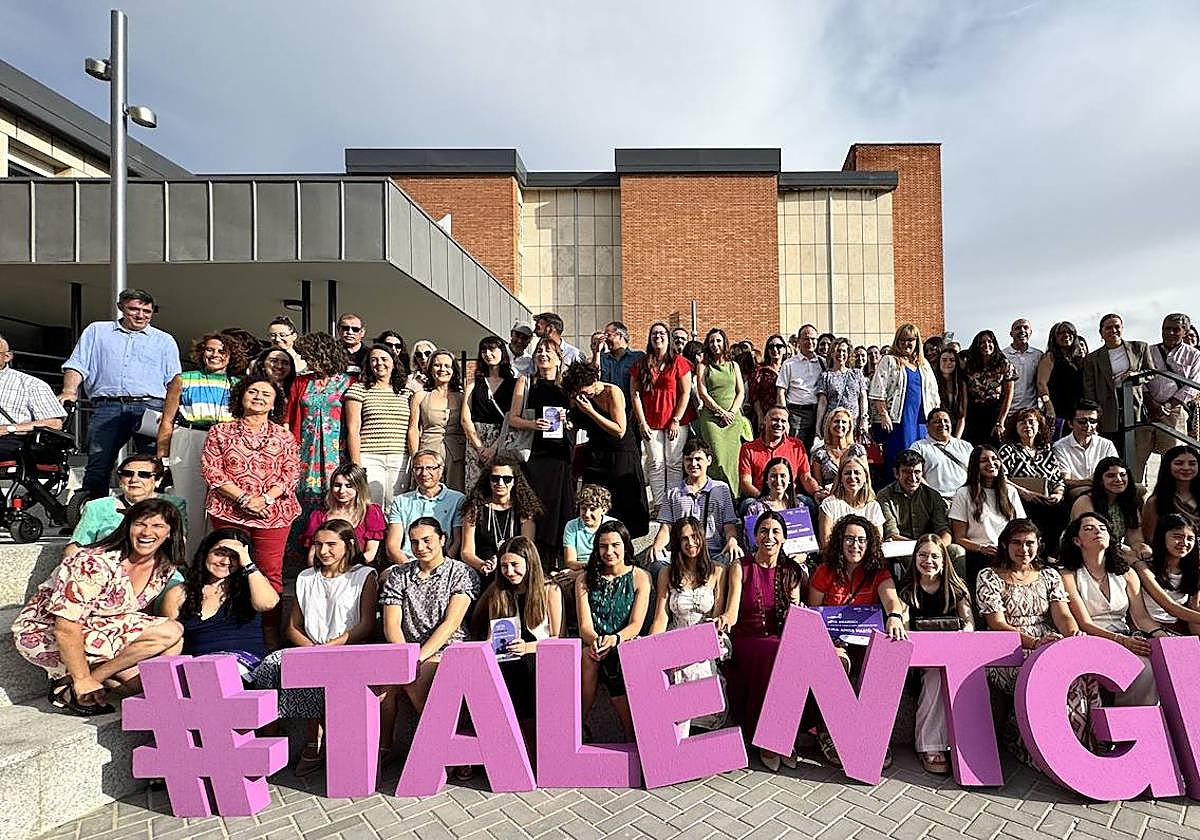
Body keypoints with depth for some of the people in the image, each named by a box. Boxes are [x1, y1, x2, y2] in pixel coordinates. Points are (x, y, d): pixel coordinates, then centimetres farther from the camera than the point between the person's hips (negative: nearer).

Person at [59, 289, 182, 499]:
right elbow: (77, 364, 15)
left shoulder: (165, 340, 20)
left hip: (150, 407, -1)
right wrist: (70, 390, -5)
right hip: (107, 407, 1)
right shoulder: (96, 330, 22)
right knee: (98, 464, -5)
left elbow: (174, 381, 12)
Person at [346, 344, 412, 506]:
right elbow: (353, 430, 0)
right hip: (370, 460, -3)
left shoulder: (406, 393, 15)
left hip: (400, 462, 3)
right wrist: (356, 464, -6)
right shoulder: (358, 389, 5)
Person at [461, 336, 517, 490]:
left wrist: (494, 447, -12)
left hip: (503, 442, -2)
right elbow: (465, 419, 6)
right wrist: (480, 447, -5)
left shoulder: (514, 383, 4)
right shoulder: (474, 382, 14)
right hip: (475, 440, 2)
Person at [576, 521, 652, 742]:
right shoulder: (586, 579, 8)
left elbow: (636, 624, -4)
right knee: (587, 656, -30)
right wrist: (595, 640, -24)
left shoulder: (640, 577, 4)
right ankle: (578, 725, -15)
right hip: (594, 646, 1)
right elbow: (585, 625, -2)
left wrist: (614, 639, -24)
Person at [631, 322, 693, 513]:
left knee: (674, 464, 0)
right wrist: (642, 422, -2)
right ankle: (658, 504, 8)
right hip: (650, 423, 2)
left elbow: (686, 393, -1)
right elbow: (635, 394, 5)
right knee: (655, 464, 3)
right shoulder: (641, 364, 8)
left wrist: (676, 420, -8)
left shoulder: (679, 362, 2)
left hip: (675, 422, -2)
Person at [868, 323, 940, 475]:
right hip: (898, 419, -5)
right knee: (897, 461, -7)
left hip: (921, 419, 6)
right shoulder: (889, 361, 1)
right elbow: (877, 391, -9)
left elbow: (933, 395, 22)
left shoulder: (924, 364, 18)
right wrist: (883, 414, -16)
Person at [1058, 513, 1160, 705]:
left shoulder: (1126, 573, 15)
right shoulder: (1069, 576, -2)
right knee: (1142, 666, -31)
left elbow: (1141, 617, 7)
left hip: (1128, 640, 5)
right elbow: (1085, 624, -8)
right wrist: (1122, 640, -24)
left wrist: (1164, 637, -14)